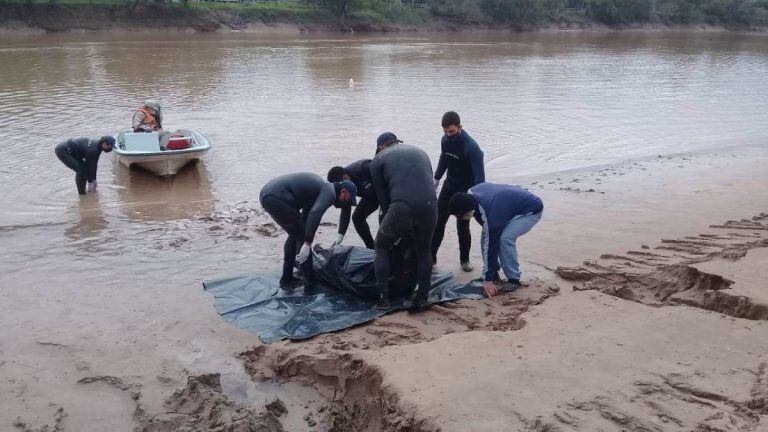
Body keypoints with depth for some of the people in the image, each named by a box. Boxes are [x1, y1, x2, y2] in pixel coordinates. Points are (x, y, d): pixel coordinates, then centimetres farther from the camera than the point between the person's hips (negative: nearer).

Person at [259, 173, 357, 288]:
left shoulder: (321, 186, 27)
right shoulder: (330, 192, -2)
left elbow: (306, 213, 38)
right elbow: (315, 214, -22)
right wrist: (307, 244, -22)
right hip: (278, 198, -10)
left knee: (296, 235, 21)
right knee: (303, 237, 2)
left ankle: (287, 279, 24)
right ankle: (311, 282, 11)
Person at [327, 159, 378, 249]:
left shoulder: (363, 168, -38)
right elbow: (345, 211, -14)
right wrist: (340, 235, -24)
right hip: (371, 194, 7)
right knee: (357, 217, 1)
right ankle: (371, 248, 12)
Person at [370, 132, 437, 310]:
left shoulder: (379, 159, 18)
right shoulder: (420, 152, 29)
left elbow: (382, 197, 14)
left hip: (402, 207, -3)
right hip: (430, 205, 3)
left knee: (382, 247, 23)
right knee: (424, 250, 28)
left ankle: (383, 297, 17)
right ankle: (422, 297, 24)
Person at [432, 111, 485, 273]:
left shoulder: (471, 147, -26)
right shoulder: (445, 140, -5)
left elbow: (479, 174, -28)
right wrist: (436, 179, 18)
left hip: (465, 191, -6)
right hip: (449, 186, 6)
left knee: (462, 227, 0)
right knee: (438, 222, 6)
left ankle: (465, 259, 20)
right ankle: (431, 256, 17)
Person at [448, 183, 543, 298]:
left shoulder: (488, 214, -37)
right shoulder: (471, 192, -16)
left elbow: (490, 245, -30)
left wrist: (488, 280, -23)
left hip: (532, 210, -9)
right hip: (512, 205, 9)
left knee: (505, 238, -27)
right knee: (486, 236, -3)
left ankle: (514, 279, -11)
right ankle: (493, 273, 10)